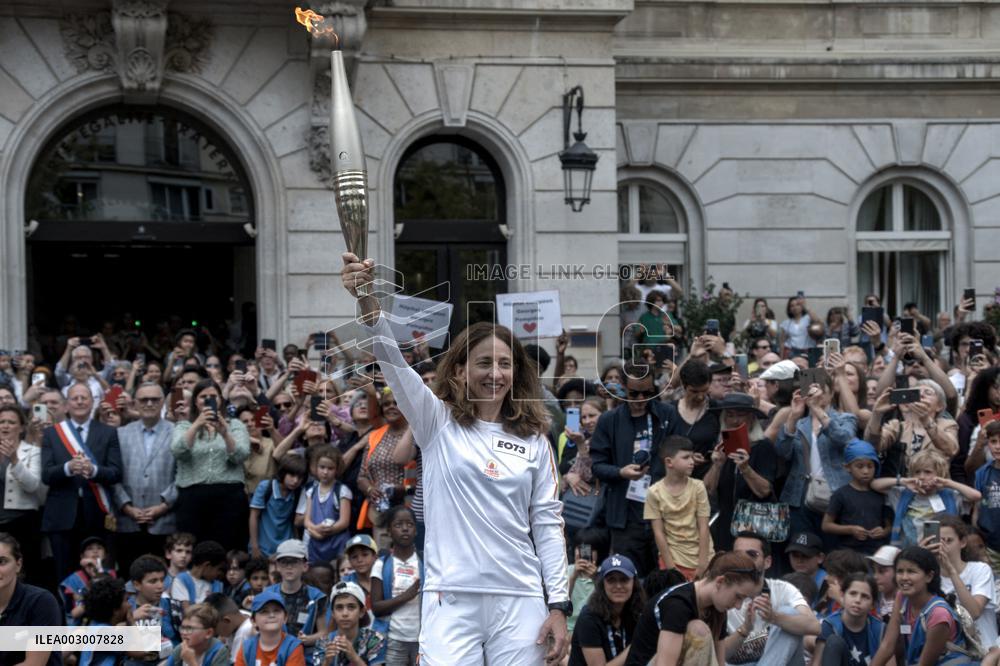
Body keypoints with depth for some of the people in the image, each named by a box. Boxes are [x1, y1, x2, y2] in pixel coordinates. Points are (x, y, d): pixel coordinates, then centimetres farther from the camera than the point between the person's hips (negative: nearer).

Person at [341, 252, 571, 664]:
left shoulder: (534, 440, 10)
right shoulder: (437, 423, 4)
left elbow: (548, 523, 10)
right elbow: (393, 361, -11)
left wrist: (559, 606, 3)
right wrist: (367, 298, -27)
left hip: (519, 602, 2)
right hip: (452, 599, -2)